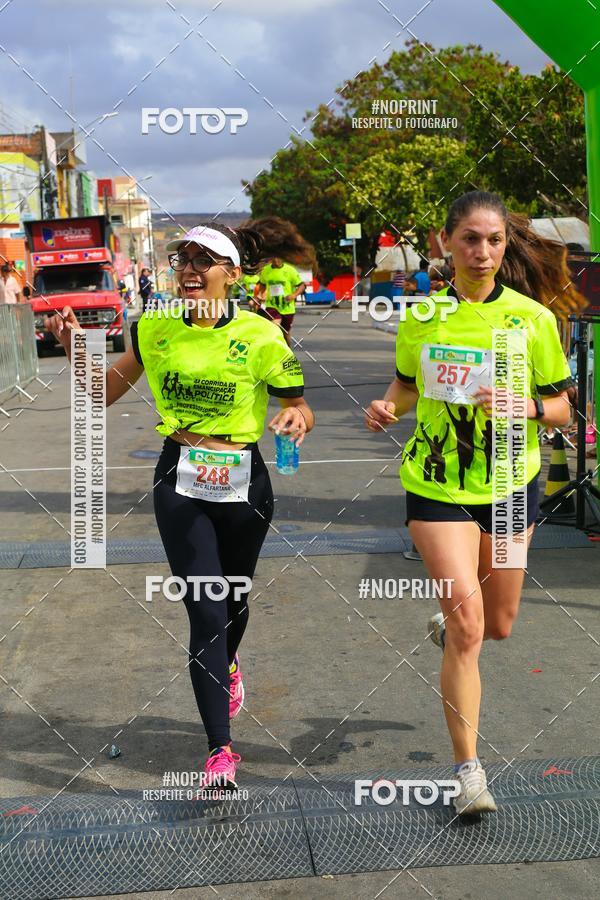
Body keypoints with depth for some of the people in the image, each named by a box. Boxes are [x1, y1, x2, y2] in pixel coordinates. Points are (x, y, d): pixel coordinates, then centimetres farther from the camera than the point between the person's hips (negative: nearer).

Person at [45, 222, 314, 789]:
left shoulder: (260, 336, -10)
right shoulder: (155, 328, -2)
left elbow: (299, 408, -3)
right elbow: (107, 392, 8)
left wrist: (296, 418, -26)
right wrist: (75, 350, -8)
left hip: (242, 481, 0)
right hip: (180, 481, 0)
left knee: (234, 598, 20)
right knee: (205, 612, -7)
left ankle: (226, 666, 56)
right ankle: (219, 750, 2)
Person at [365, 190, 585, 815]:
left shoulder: (532, 317, -6)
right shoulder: (421, 314, -2)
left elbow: (561, 406, 0)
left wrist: (528, 405, -21)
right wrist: (388, 408, -8)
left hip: (510, 484, 1)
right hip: (437, 486, -1)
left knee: (497, 624, 13)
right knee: (467, 613, -13)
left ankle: (449, 628, 52)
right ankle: (468, 771, -3)